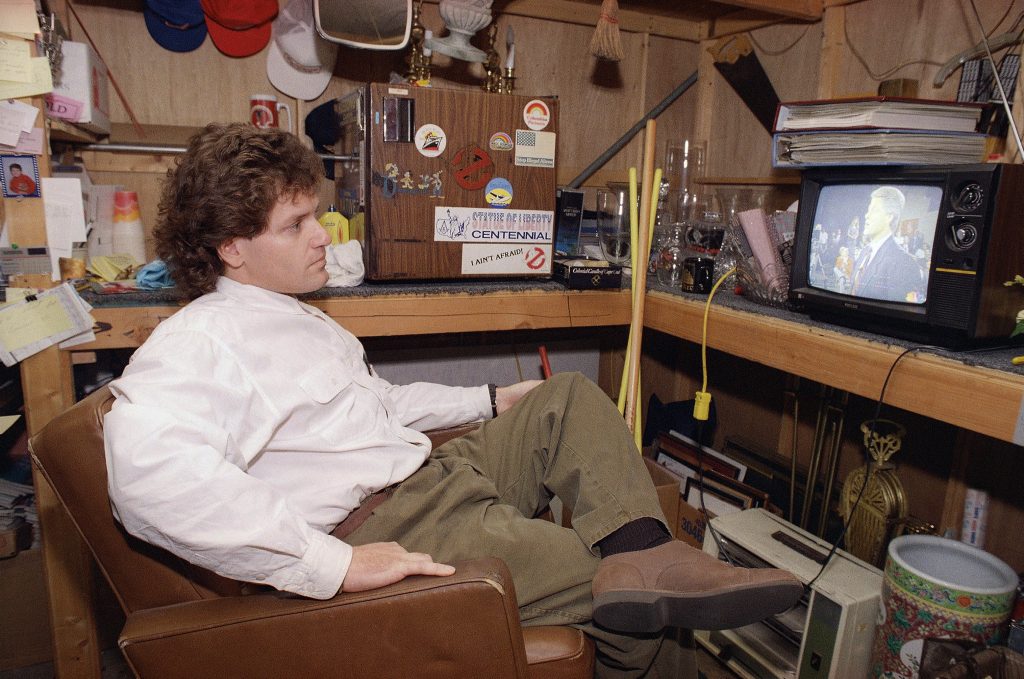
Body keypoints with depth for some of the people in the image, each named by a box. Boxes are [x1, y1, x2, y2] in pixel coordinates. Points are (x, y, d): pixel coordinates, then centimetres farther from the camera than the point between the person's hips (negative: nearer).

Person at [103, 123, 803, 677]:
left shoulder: (292, 315, 18)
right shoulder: (198, 342, -16)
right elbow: (148, 470, -36)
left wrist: (491, 401, 21)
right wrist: (332, 565, -37)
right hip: (386, 533, -10)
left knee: (571, 398, 5)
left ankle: (640, 554, -13)